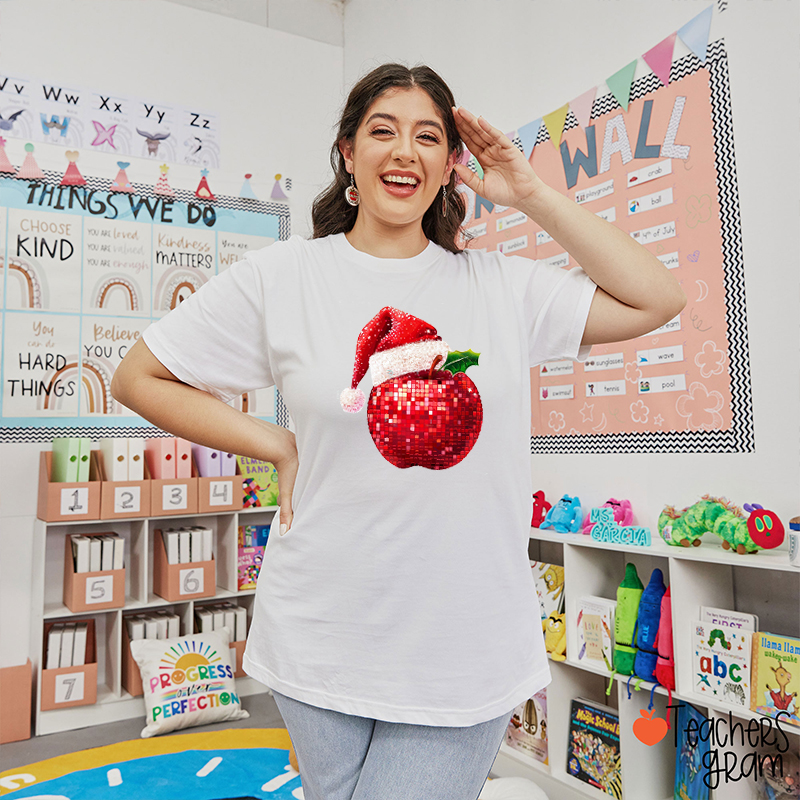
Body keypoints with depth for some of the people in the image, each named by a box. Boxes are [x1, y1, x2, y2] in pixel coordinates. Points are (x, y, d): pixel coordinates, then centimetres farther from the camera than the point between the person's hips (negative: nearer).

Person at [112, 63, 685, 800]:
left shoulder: (502, 285, 2)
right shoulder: (282, 275, -4)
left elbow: (657, 300, 0)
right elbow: (139, 379, 2)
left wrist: (531, 195, -2)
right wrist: (278, 447, -7)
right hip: (322, 647, 0)